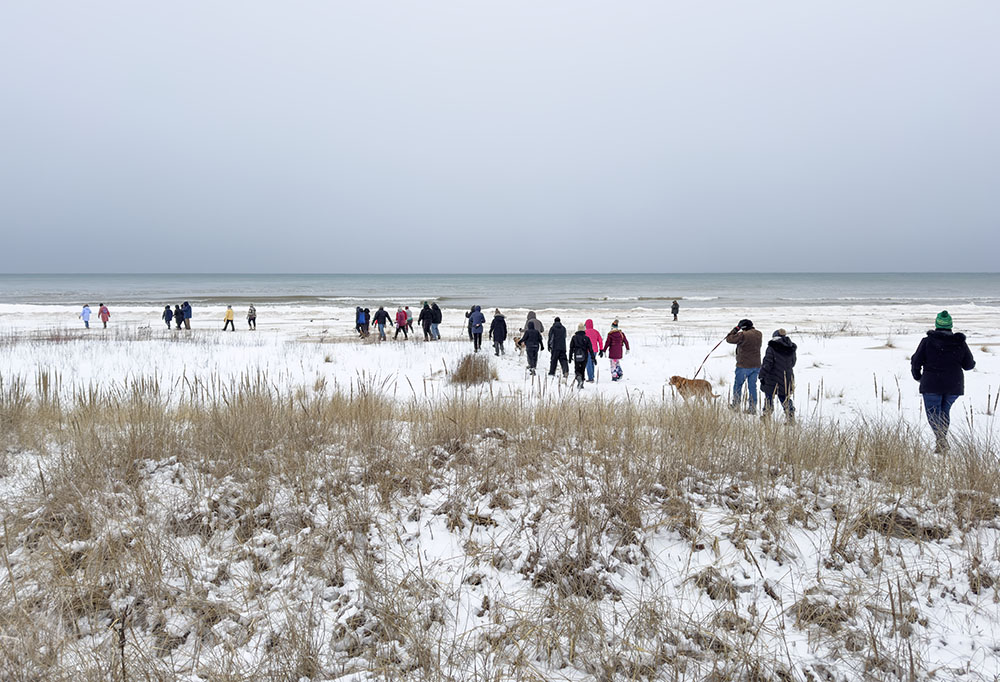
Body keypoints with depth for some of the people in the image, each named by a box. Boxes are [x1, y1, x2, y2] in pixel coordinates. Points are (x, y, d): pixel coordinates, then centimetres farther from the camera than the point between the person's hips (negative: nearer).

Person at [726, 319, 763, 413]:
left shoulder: (743, 335, -19)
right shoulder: (759, 334, 2)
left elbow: (729, 339, -11)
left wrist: (736, 329, -3)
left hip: (744, 366, -6)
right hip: (756, 365, 6)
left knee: (738, 385, 10)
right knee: (752, 386, 11)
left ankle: (736, 405, 18)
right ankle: (753, 408, 12)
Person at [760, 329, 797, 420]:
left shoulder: (772, 348, -13)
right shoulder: (791, 349, 4)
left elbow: (767, 364, -16)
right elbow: (792, 363, 15)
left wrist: (762, 376, -9)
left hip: (772, 380, -5)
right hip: (787, 380, 5)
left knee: (769, 398, 6)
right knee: (786, 399, 14)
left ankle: (766, 418, 9)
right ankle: (791, 418, 13)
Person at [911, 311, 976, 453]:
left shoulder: (927, 341, -8)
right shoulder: (960, 343, 0)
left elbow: (916, 361, -5)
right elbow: (969, 365, 5)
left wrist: (917, 375, 13)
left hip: (932, 384, -3)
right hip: (954, 386, 3)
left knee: (933, 413, 2)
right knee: (945, 411, 21)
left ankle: (940, 438, -21)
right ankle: (942, 441, 23)